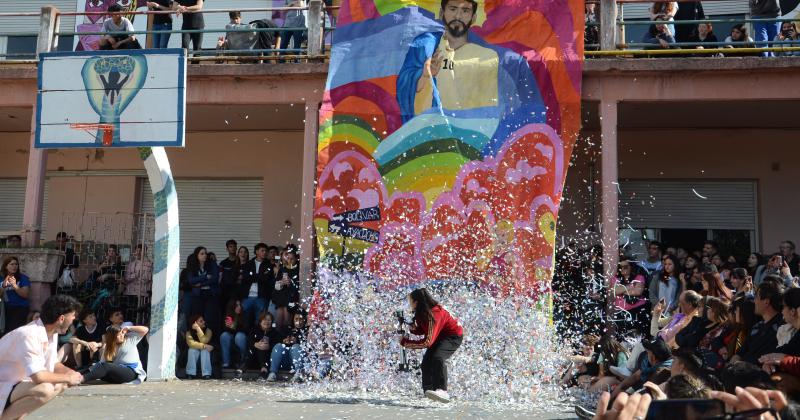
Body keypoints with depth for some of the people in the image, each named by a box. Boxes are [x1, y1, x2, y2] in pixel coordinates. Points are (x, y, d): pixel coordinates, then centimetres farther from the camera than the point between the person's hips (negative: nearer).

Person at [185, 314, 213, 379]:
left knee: (205, 350, -33)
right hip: (194, 354, 0)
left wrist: (198, 329, -31)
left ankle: (206, 374, -35)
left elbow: (204, 341, -30)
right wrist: (204, 346, -41)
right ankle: (191, 373, -25)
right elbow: (191, 343, -30)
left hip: (205, 353, 0)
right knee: (192, 350, -32)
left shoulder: (208, 330, -13)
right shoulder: (189, 332, -12)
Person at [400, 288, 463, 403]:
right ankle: (428, 390, 21)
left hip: (454, 336, -10)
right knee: (427, 360, 7)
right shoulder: (421, 312, -6)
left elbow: (428, 342, -34)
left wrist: (405, 342, -28)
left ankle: (442, 391, -35)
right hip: (440, 335, 10)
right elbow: (423, 330, 3)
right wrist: (414, 329, -20)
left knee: (437, 357, -31)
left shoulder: (434, 313, -33)